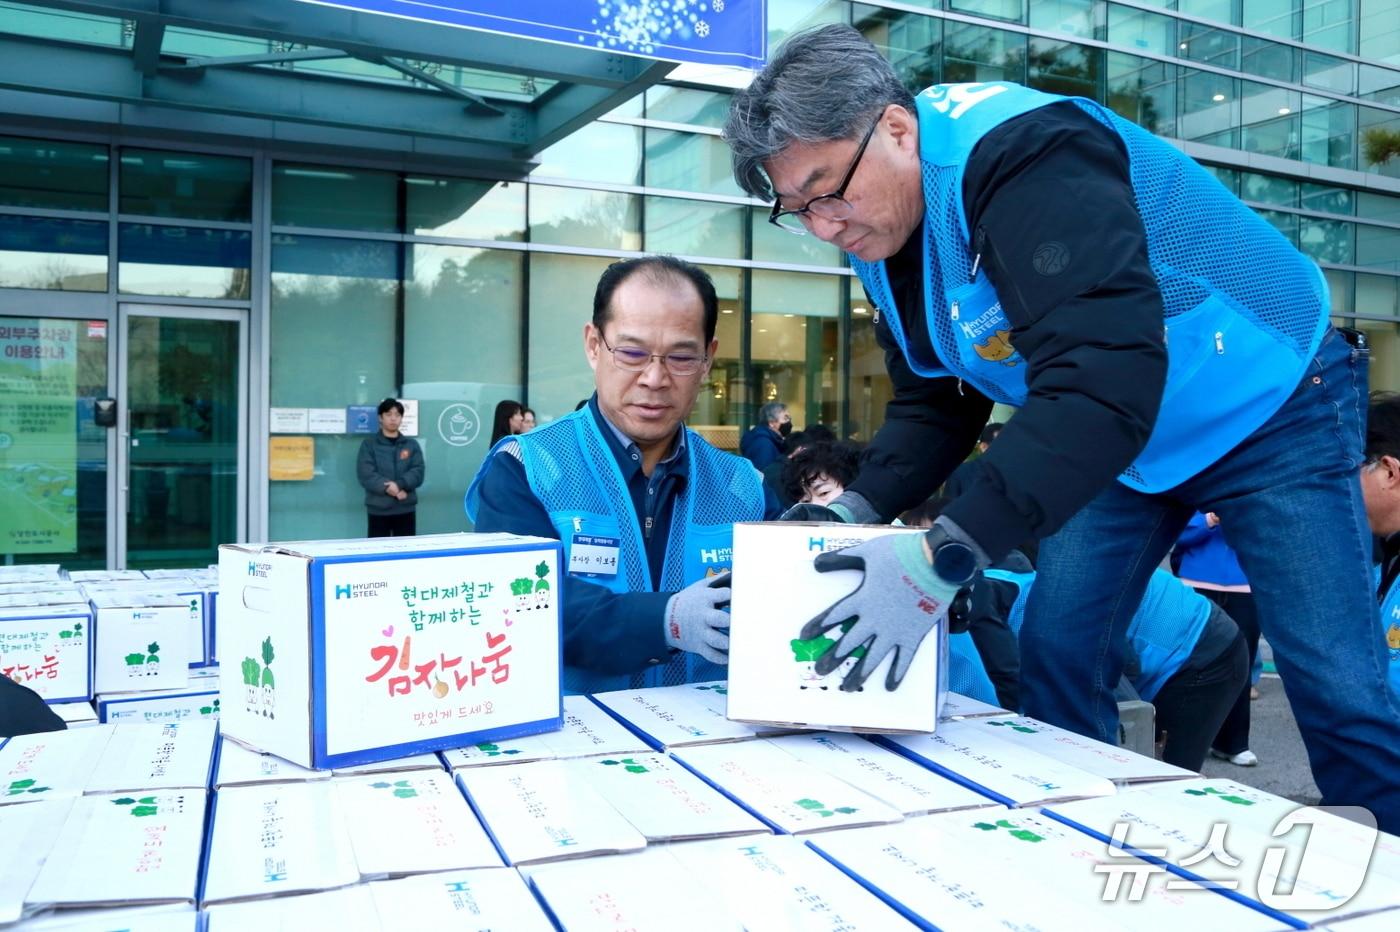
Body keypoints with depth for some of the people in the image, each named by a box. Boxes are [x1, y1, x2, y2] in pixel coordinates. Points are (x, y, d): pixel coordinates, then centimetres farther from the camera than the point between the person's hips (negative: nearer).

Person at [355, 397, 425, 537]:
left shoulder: (412, 444, 11)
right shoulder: (369, 444, 3)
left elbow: (418, 472, 0)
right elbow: (366, 475, -8)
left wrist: (400, 484, -18)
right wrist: (388, 488, -19)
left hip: (406, 509, 3)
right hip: (378, 509, -2)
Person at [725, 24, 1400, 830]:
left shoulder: (1020, 155, -32)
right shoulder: (882, 242, -4)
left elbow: (1106, 379, -42)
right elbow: (936, 403, 3)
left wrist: (946, 559, -46)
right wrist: (859, 508, -14)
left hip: (1269, 412, -7)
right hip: (1125, 443, 7)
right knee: (1056, 655, 2)